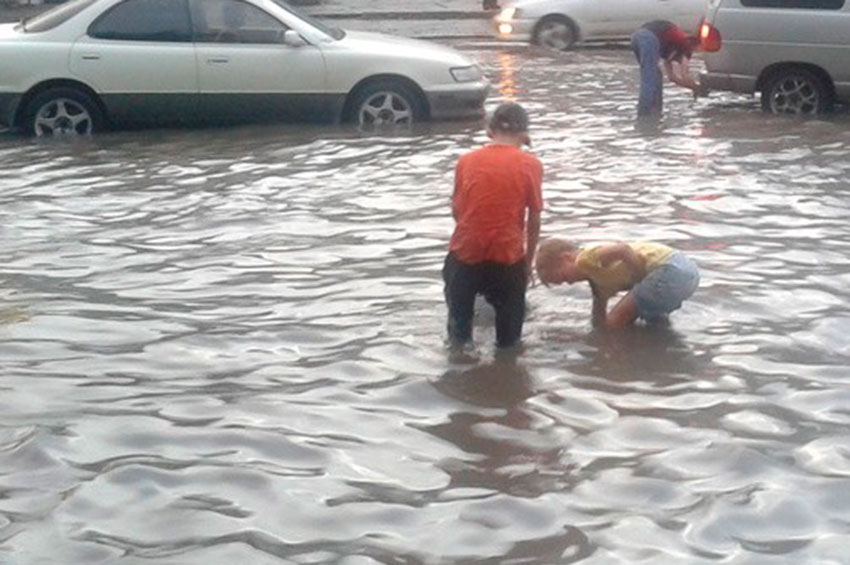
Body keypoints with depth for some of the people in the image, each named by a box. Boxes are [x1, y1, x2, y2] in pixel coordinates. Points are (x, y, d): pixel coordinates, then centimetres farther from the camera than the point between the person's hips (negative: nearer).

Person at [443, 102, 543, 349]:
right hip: (508, 255, -1)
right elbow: (534, 219, -1)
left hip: (466, 252, 1)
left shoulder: (467, 161, 3)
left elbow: (456, 211, 10)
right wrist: (528, 261, 9)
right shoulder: (531, 165, -2)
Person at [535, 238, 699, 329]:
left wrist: (643, 277, -10)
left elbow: (623, 250, -21)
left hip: (669, 271, -11)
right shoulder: (595, 275, 24)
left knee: (615, 324, -2)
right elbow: (600, 322, 26)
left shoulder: (585, 259, -6)